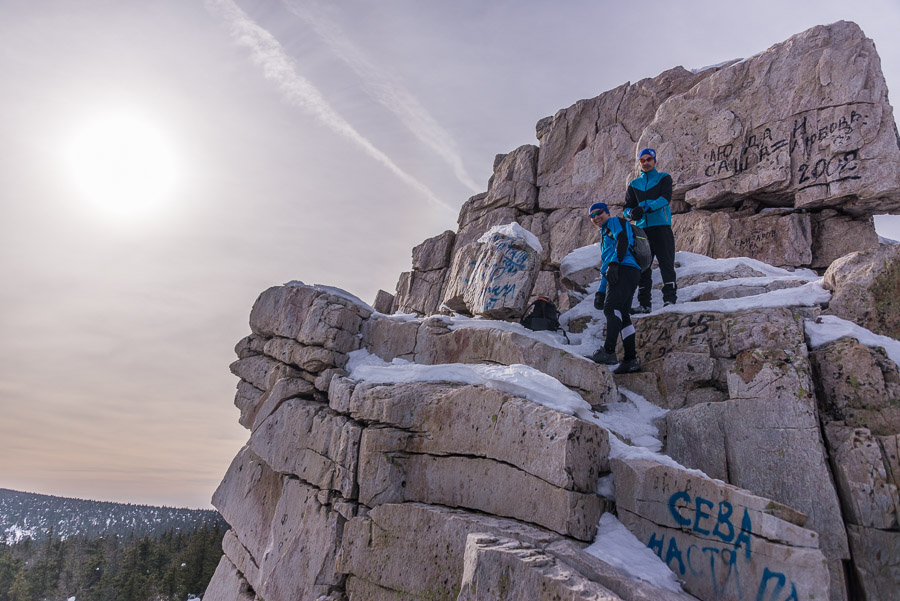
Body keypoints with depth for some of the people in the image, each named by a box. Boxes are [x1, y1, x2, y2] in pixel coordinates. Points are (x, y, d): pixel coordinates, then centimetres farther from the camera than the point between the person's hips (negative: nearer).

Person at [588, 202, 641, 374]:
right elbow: (604, 267, 34)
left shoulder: (616, 222, 13)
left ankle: (609, 351, -36)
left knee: (611, 308, -24)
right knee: (621, 315, 2)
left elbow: (622, 240, -8)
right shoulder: (604, 237, 38)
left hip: (624, 269, -9)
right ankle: (631, 360, -1)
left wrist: (614, 263, -21)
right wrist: (601, 291, 24)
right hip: (614, 275, 9)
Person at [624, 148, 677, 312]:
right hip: (642, 229, 3)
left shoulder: (664, 178, 10)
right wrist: (632, 213, -12)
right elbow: (627, 208, 13)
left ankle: (670, 299, -7)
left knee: (666, 264, -8)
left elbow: (665, 198, -8)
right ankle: (644, 304, 4)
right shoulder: (634, 184, 19)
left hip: (661, 227, -3)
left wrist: (646, 208, -23)